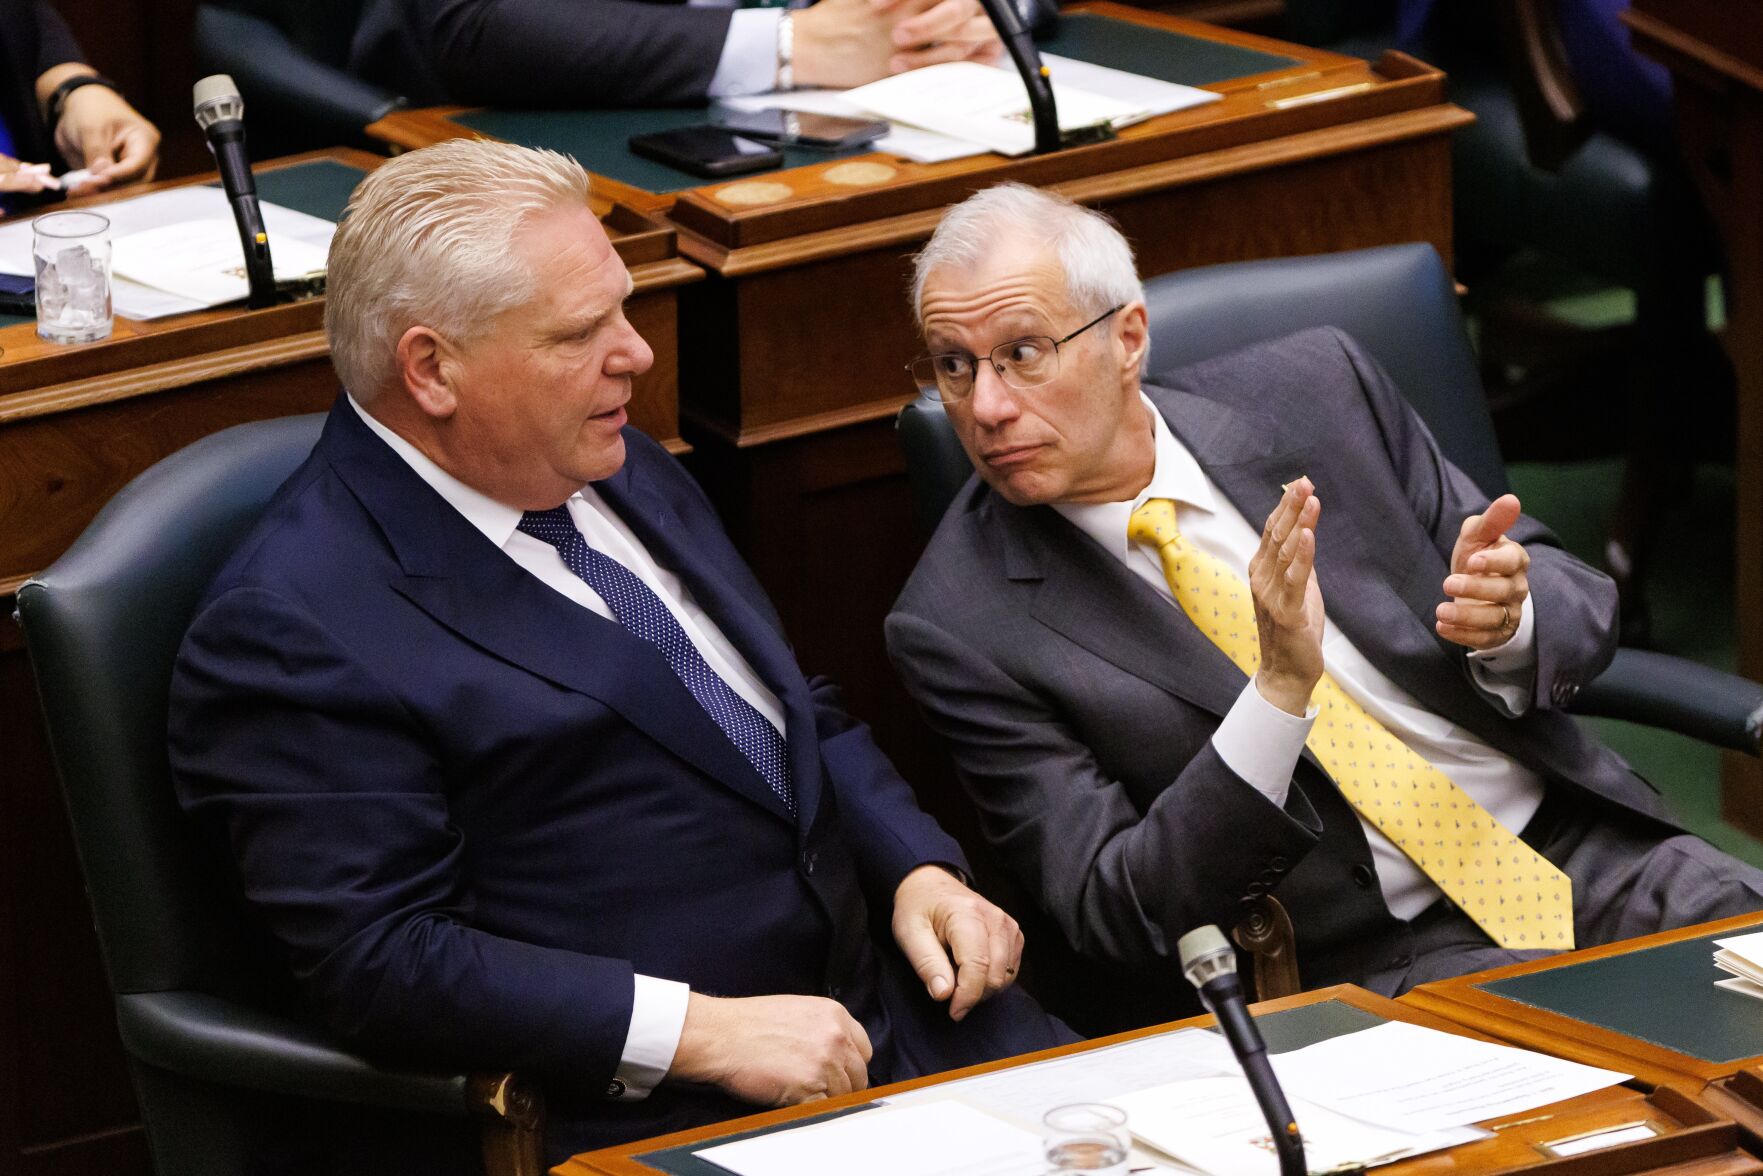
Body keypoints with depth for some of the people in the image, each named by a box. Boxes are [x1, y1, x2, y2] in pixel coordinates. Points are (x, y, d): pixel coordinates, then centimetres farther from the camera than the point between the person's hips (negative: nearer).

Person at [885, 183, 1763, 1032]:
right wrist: (1280, 688, -24)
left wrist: (1508, 618, -14)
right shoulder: (959, 628, -5)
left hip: (1586, 849, 4)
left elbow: (1582, 613, 12)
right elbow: (1110, 919, -11)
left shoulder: (1316, 391, 5)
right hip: (1361, 966, -4)